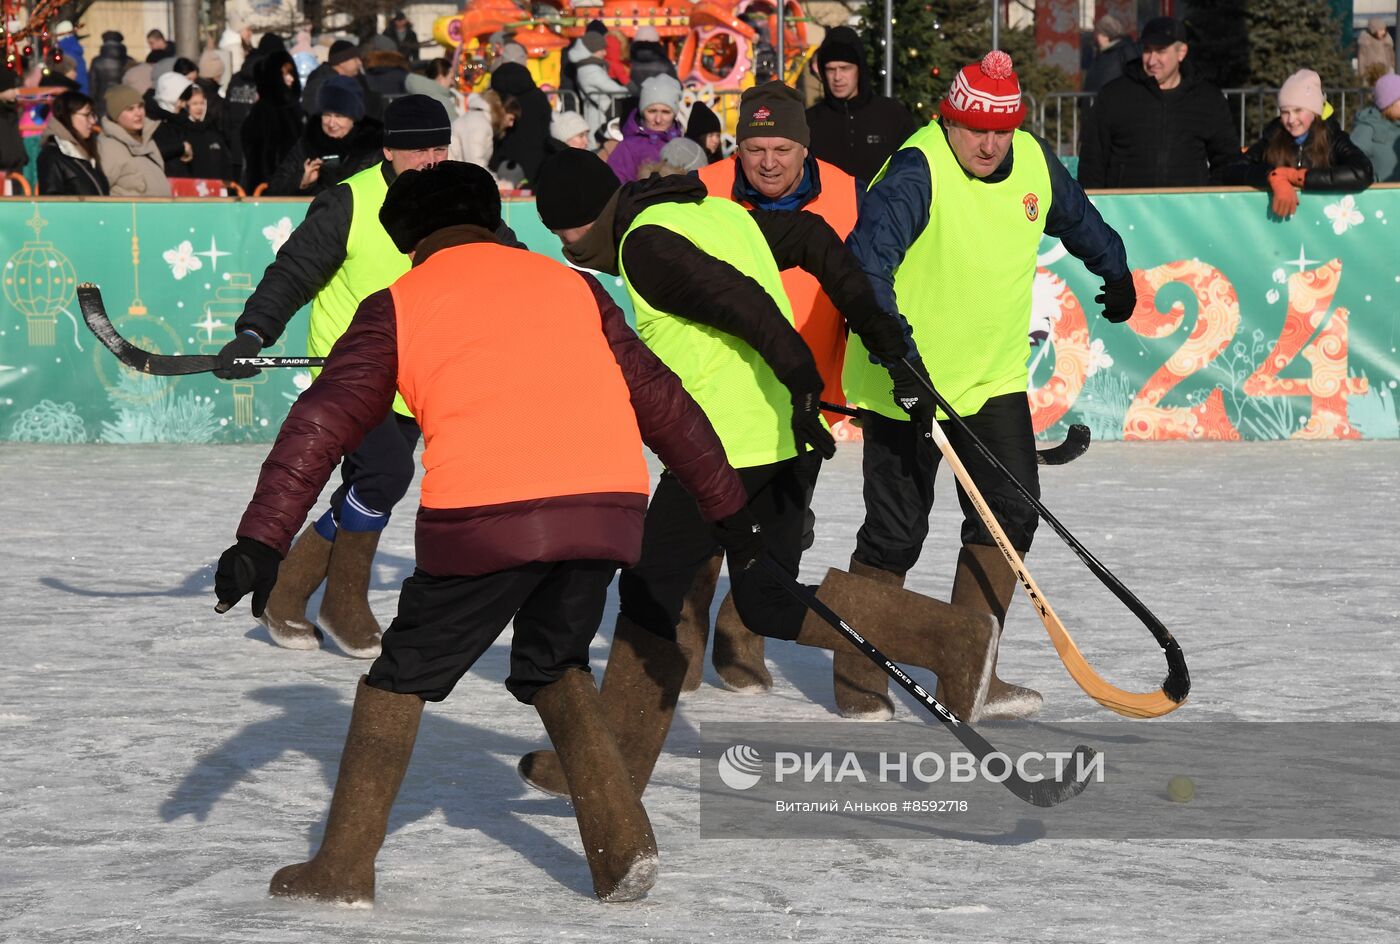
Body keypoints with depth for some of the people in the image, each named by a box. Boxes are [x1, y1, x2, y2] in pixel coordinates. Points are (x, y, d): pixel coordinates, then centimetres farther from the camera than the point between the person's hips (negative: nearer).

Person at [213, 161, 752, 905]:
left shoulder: (398, 305, 16)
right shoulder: (572, 286, 25)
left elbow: (323, 422, 7)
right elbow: (661, 401, 28)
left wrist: (263, 541, 3)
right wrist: (724, 504, 35)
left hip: (487, 514, -3)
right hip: (609, 502, 3)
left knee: (404, 676, 14)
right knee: (553, 665, 25)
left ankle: (344, 865, 11)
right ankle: (621, 839, 11)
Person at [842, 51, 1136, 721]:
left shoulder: (1034, 161, 0)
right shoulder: (917, 172, -21)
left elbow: (1078, 219, 22)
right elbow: (867, 259, -34)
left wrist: (1115, 272, 37)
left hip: (994, 377, 6)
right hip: (904, 382, -6)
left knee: (1011, 512, -5)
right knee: (897, 532, -1)